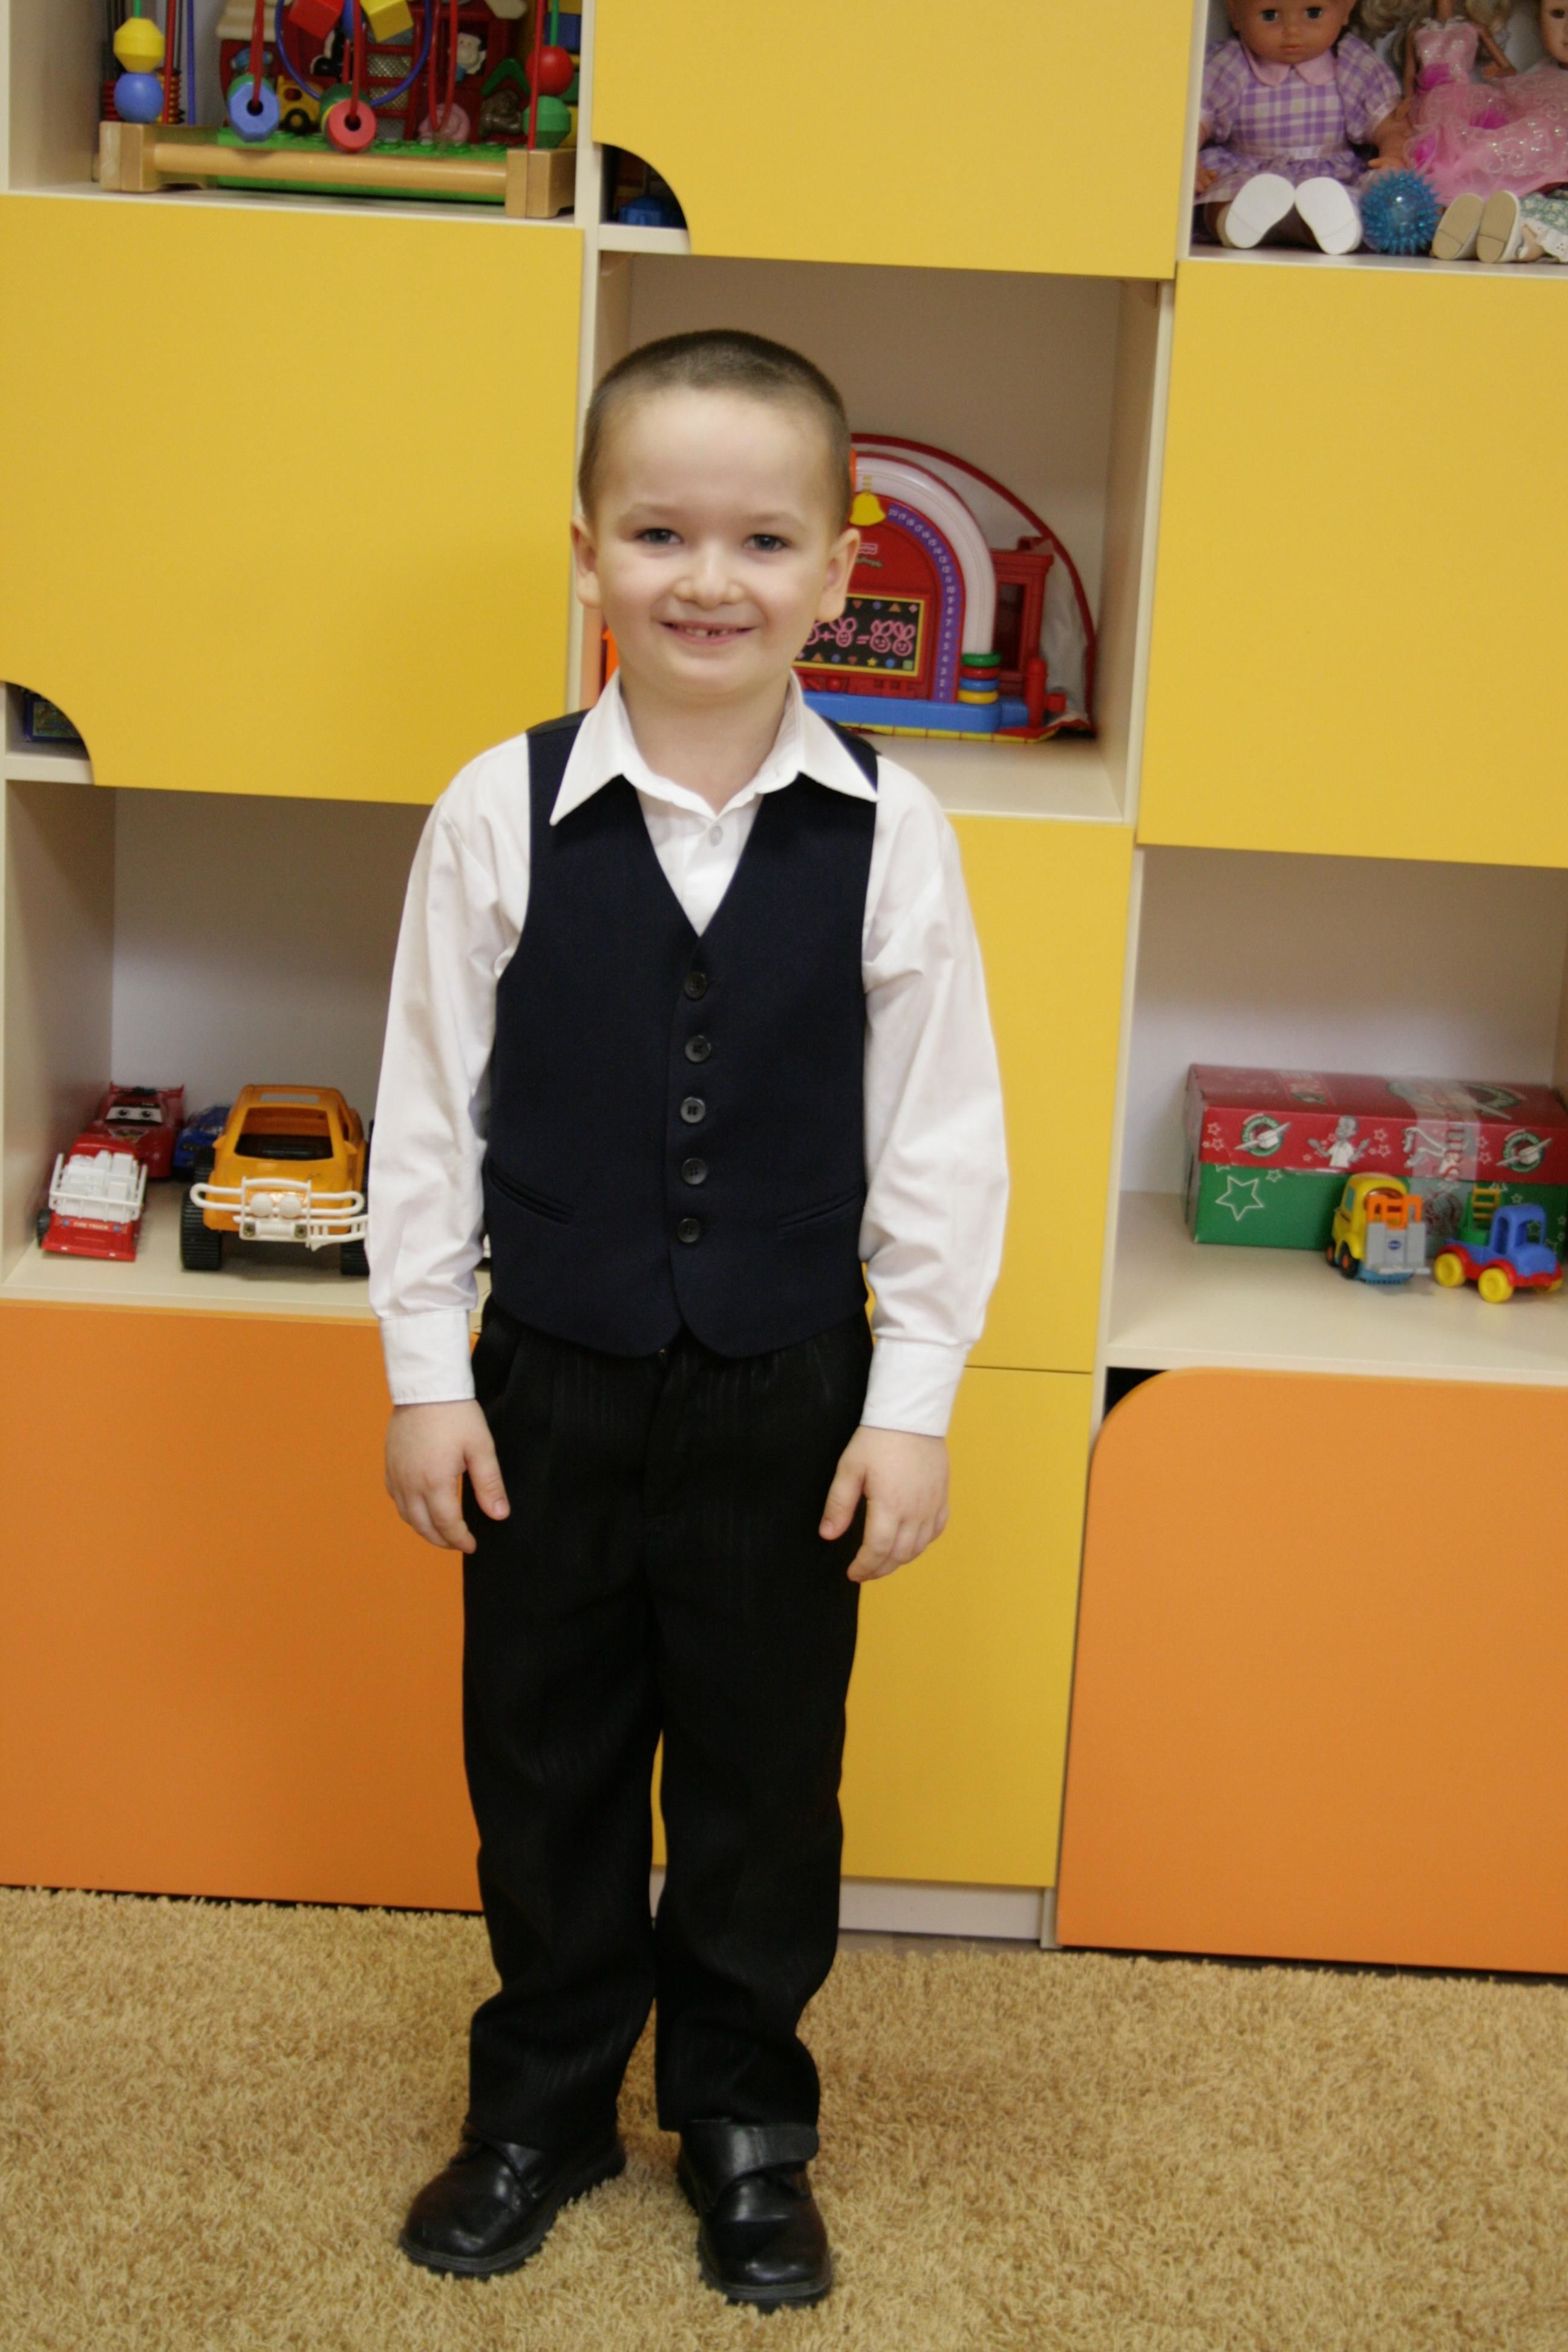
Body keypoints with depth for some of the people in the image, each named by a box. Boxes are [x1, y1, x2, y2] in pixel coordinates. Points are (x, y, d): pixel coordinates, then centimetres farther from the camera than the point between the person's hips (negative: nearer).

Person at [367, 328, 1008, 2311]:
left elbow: (942, 1135, -3)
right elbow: (428, 1107, -2)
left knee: (766, 1776, 14)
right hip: (553, 1385, 1)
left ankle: (746, 2124, 36)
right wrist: (428, 1372, -1)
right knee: (543, 1768, 15)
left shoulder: (892, 836, -9)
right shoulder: (500, 813, -9)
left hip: (793, 1399, 0)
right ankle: (544, 2105, 38)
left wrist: (913, 1401, -4)